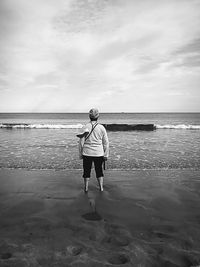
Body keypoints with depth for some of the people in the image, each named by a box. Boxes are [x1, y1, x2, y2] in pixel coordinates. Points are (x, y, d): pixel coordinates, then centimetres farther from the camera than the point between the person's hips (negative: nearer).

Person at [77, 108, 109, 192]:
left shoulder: (85, 127, -6)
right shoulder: (101, 128, -4)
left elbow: (81, 142, -4)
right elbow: (106, 143, -1)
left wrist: (80, 154, 5)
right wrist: (106, 155, 7)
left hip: (87, 153, 0)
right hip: (99, 153, 1)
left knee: (86, 170, 13)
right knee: (99, 170, 15)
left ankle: (86, 188, 21)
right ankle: (101, 187, 21)